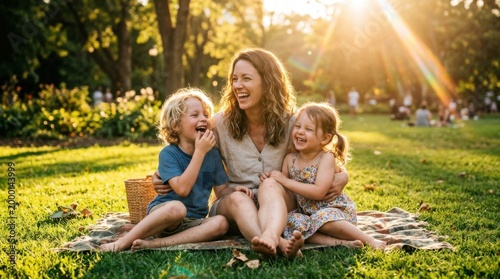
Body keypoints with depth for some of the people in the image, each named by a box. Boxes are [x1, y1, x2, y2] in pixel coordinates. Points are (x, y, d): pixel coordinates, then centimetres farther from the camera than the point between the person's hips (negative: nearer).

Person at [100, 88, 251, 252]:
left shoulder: (213, 153, 6)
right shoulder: (168, 153, -9)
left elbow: (222, 190, 9)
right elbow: (182, 189, -23)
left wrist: (234, 190, -14)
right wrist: (200, 152, -21)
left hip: (194, 221, 5)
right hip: (161, 213, -5)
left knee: (221, 223, -27)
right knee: (177, 207, -39)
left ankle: (155, 243, -27)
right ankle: (123, 243, -26)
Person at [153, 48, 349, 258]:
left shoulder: (290, 123, -1)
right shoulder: (221, 123, 0)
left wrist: (340, 178, -15)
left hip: (279, 205, 0)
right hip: (232, 207, 1)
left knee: (270, 185, -33)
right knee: (237, 198, -33)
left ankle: (270, 237, -63)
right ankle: (279, 244, -61)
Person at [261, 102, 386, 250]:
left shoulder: (327, 158, -15)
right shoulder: (290, 159, 0)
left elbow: (318, 192, -27)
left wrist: (284, 181, -26)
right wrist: (271, 181, -15)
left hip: (336, 209, -5)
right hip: (307, 212, 6)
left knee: (322, 217, -36)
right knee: (290, 221, -23)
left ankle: (370, 240, -20)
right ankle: (339, 242, -29)